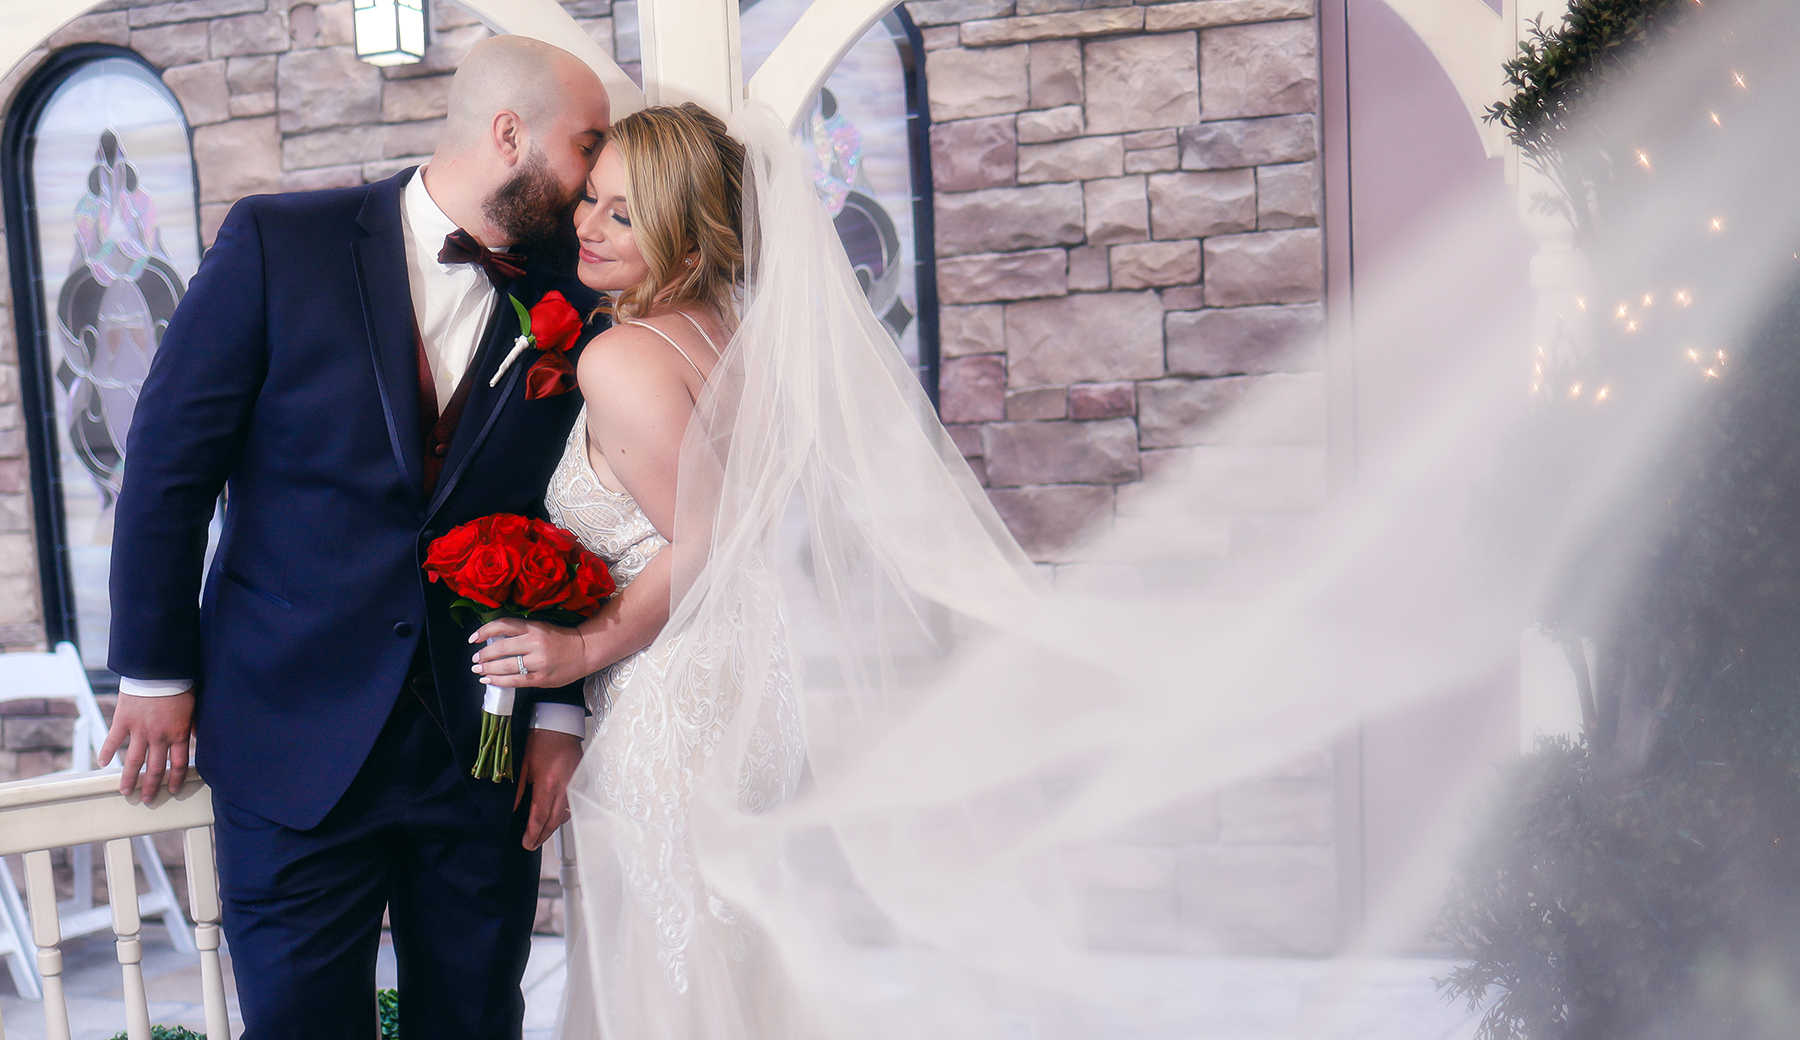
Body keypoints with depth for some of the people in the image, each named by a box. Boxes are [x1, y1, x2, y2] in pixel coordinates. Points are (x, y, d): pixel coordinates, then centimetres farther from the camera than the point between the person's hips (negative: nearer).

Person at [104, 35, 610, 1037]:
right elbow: (171, 460, -2)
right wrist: (156, 671, 0)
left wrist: (561, 710, 1)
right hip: (296, 728, -2)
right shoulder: (280, 242, -6)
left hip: (485, 739, 3)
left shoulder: (572, 307, 1)